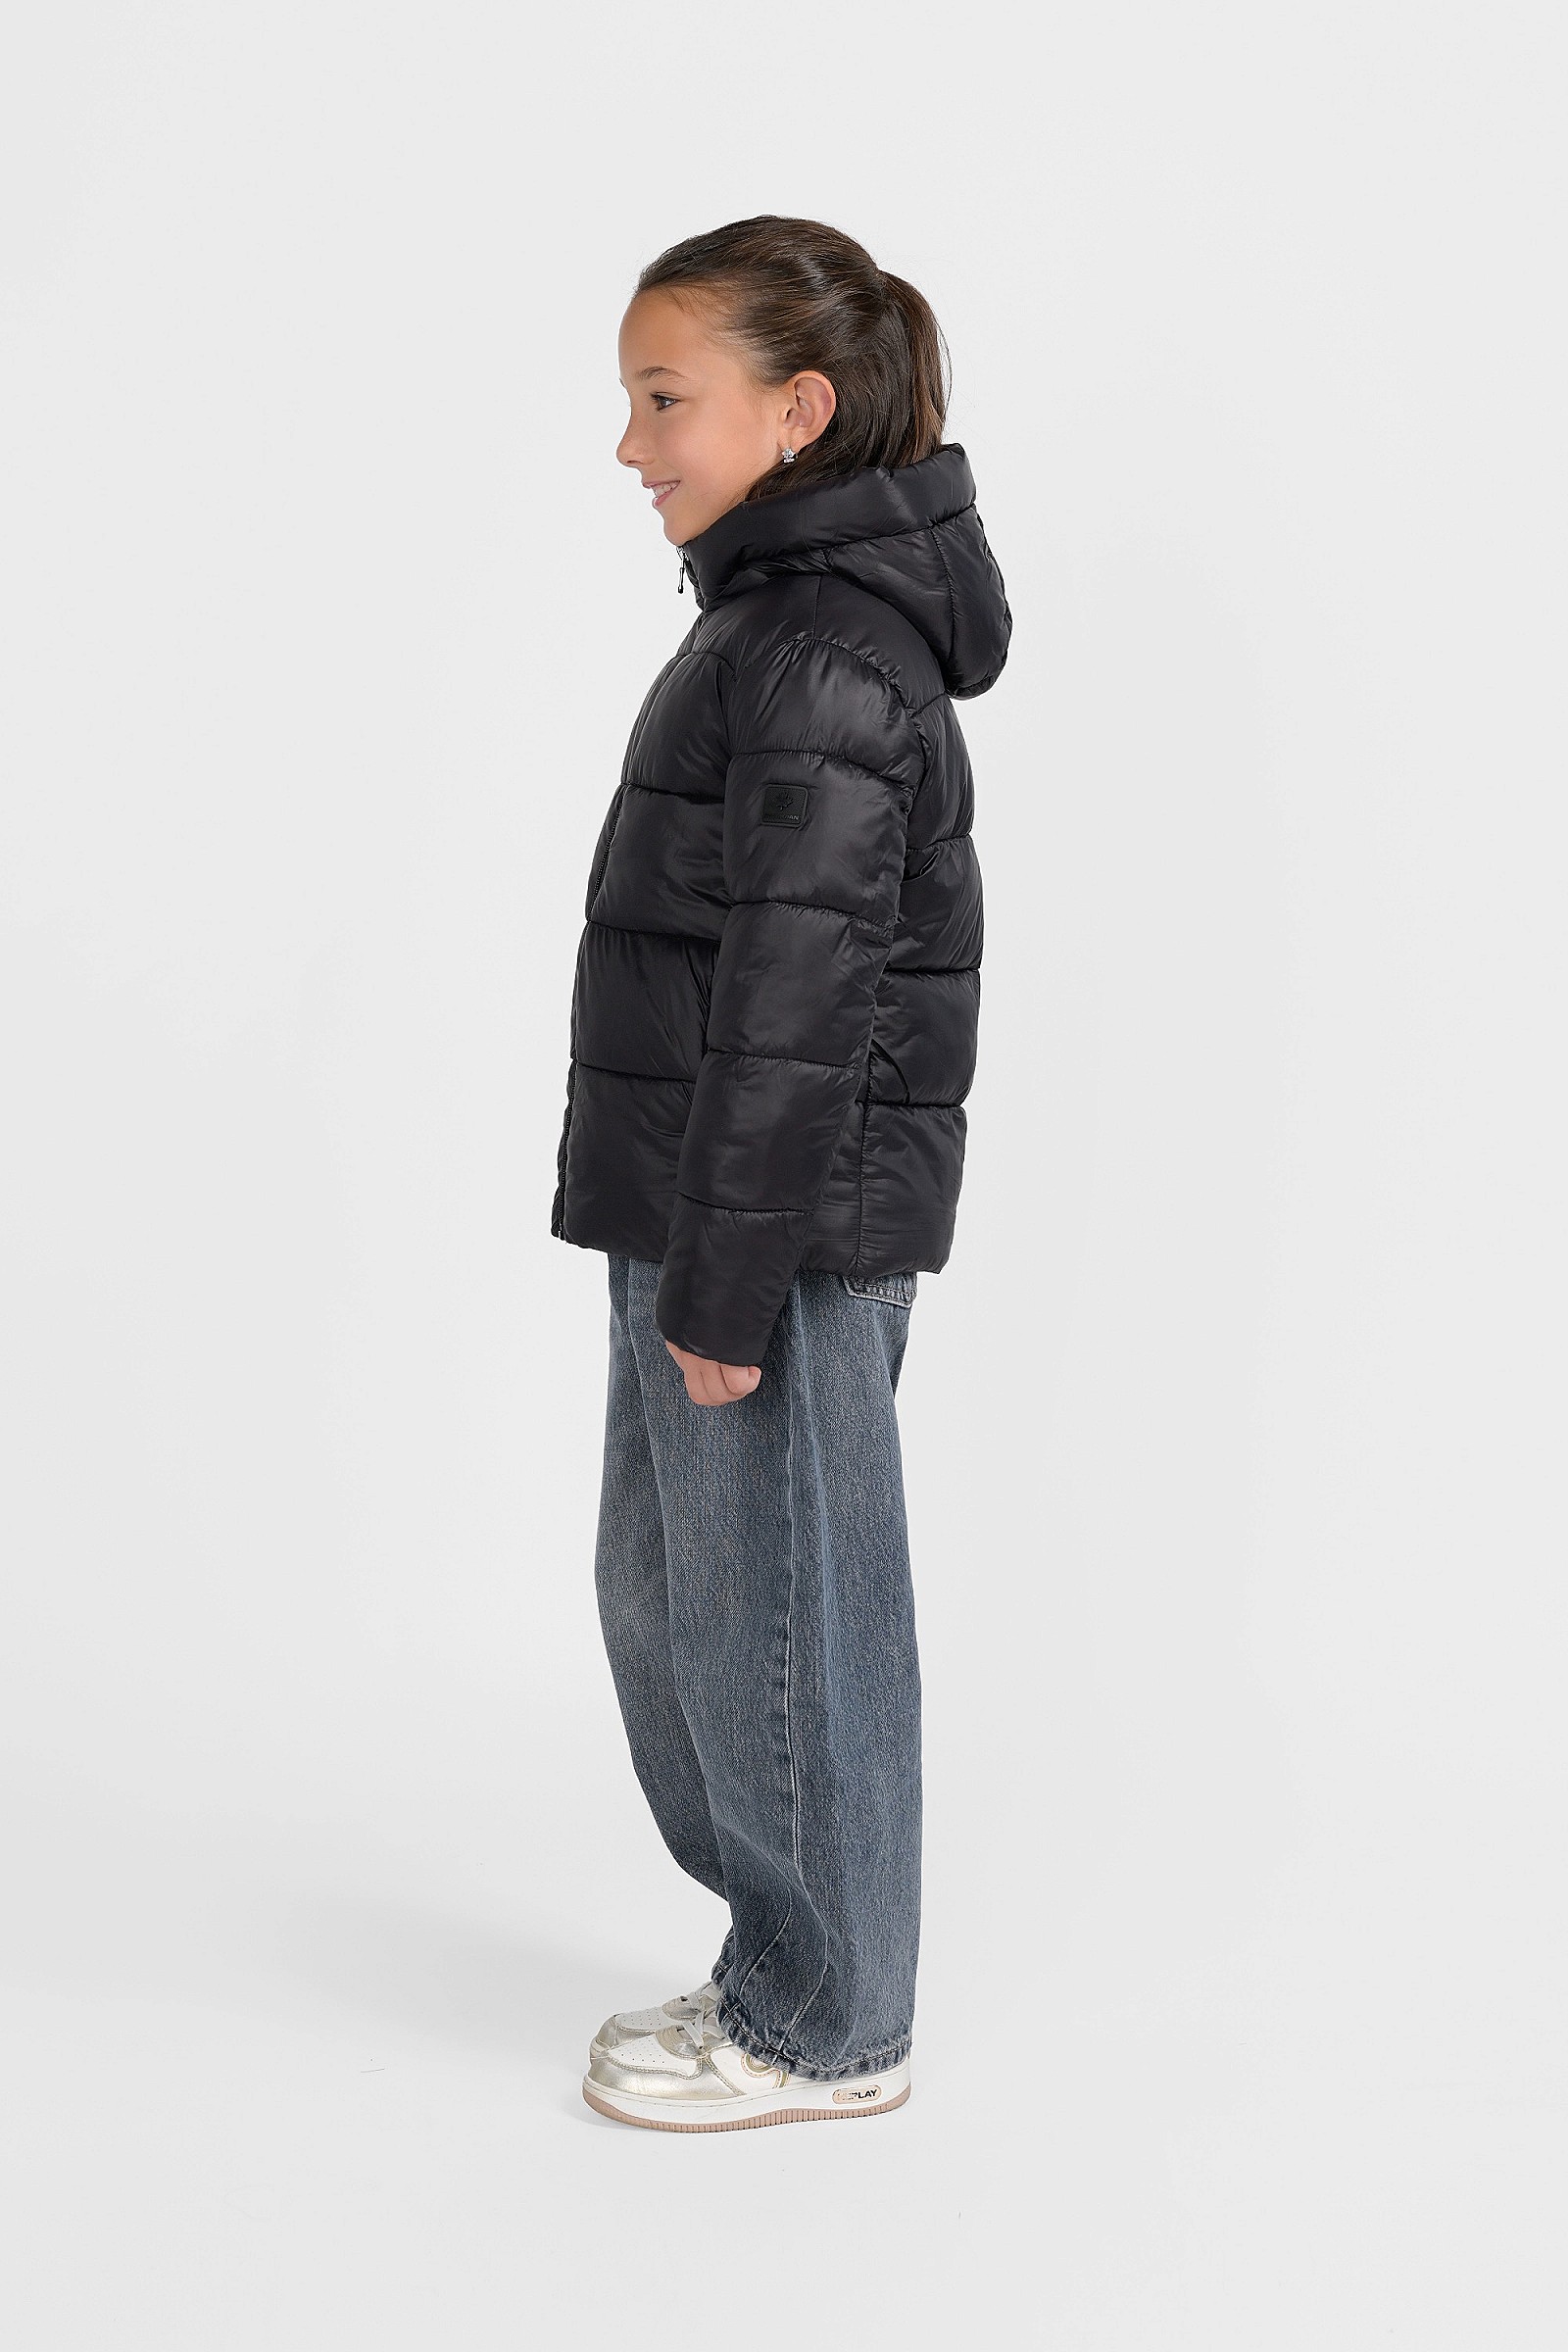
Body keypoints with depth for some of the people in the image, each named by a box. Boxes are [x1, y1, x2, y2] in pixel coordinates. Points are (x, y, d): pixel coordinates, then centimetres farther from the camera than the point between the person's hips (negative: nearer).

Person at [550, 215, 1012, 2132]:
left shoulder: (827, 652, -17)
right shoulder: (789, 624, 15)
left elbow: (799, 989, -21)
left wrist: (730, 1275, -20)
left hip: (784, 1227, -10)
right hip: (705, 1213, 10)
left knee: (778, 1616, 2)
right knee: (662, 1595, 18)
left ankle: (826, 2031, 19)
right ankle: (792, 1973, 32)